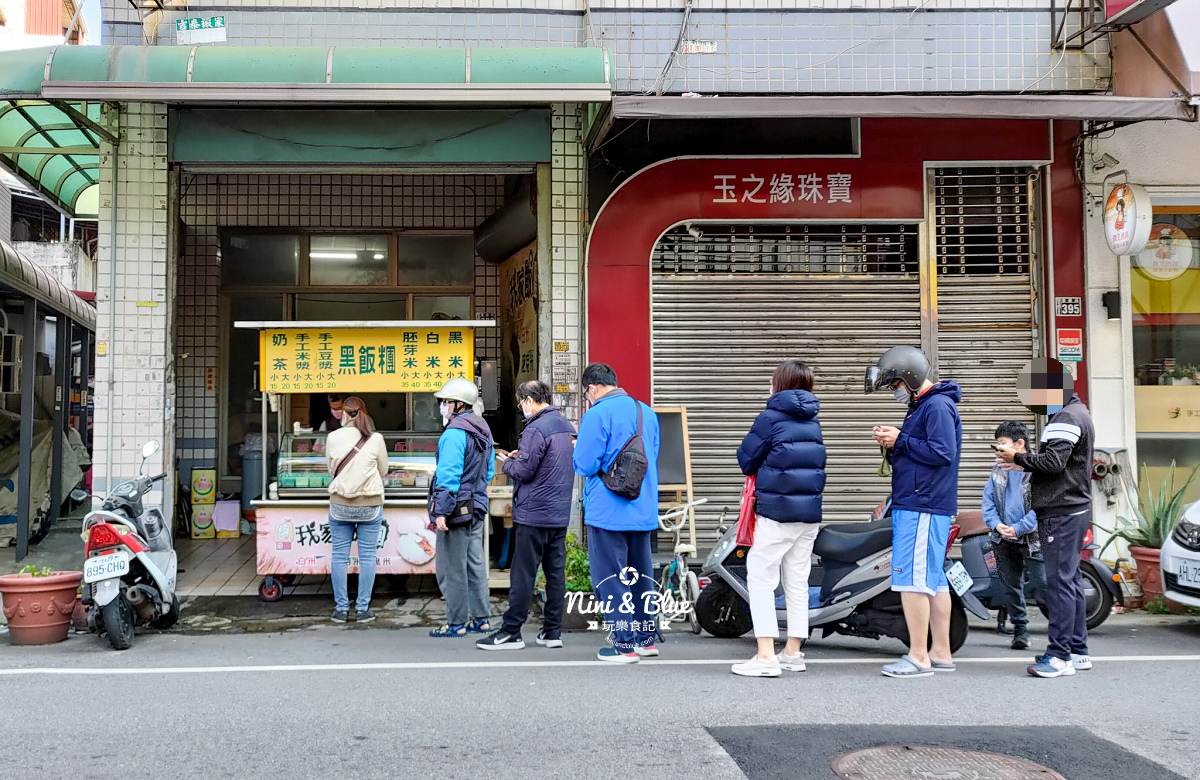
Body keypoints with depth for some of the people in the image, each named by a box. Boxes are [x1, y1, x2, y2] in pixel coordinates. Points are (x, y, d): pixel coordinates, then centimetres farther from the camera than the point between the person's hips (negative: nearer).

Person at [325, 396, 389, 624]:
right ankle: (362, 608, 9)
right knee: (367, 556, 6)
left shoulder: (333, 437, -4)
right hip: (370, 505, -1)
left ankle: (341, 608, 13)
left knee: (339, 556, 9)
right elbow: (383, 470, 5)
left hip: (340, 505, 1)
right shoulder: (376, 439, -6)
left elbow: (331, 469, 8)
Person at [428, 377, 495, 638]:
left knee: (451, 570, -1)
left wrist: (441, 511, -21)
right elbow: (489, 471, 20)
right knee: (475, 565, 15)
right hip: (477, 509, 9)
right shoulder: (483, 431, 13)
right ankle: (481, 619, 19)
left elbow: (448, 475, -21)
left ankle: (457, 624, 5)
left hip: (456, 510, -9)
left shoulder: (455, 433, -17)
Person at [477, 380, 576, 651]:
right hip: (560, 514, 8)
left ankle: (511, 633, 2)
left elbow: (523, 472, -17)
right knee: (556, 572, 9)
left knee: (522, 575, -3)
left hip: (533, 515, -8)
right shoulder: (567, 426, 12)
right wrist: (521, 457, 13)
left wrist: (507, 462, 3)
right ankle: (553, 631, 13)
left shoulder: (536, 429, -15)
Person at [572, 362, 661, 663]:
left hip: (607, 512, -7)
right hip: (644, 511, 7)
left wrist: (578, 446, 5)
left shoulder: (597, 415, -14)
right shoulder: (647, 412, 9)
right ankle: (646, 639, 23)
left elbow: (585, 465, -16)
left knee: (610, 577, 1)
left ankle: (625, 644, 3)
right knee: (640, 575, 16)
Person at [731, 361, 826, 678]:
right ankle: (793, 652, 19)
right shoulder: (814, 422, 11)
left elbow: (746, 459, -4)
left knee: (760, 578, -4)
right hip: (810, 513, 7)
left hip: (775, 512, -7)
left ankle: (766, 656, -10)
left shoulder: (771, 417, -10)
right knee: (797, 581, 13)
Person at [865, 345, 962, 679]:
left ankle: (918, 657, -6)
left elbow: (942, 453, -21)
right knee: (933, 579, 13)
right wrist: (893, 442, 5)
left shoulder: (937, 406, -13)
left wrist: (900, 441, -14)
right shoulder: (921, 405, 20)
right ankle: (940, 652, 19)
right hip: (915, 504, 11)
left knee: (911, 579, -10)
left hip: (922, 508, -11)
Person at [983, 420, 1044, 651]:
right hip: (1004, 541, 6)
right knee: (1011, 586, 11)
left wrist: (1018, 528, -19)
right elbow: (988, 501, 8)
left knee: (1043, 584, -9)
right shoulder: (998, 471, 9)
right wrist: (997, 525, -9)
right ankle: (1020, 630, 22)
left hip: (1032, 539, -6)